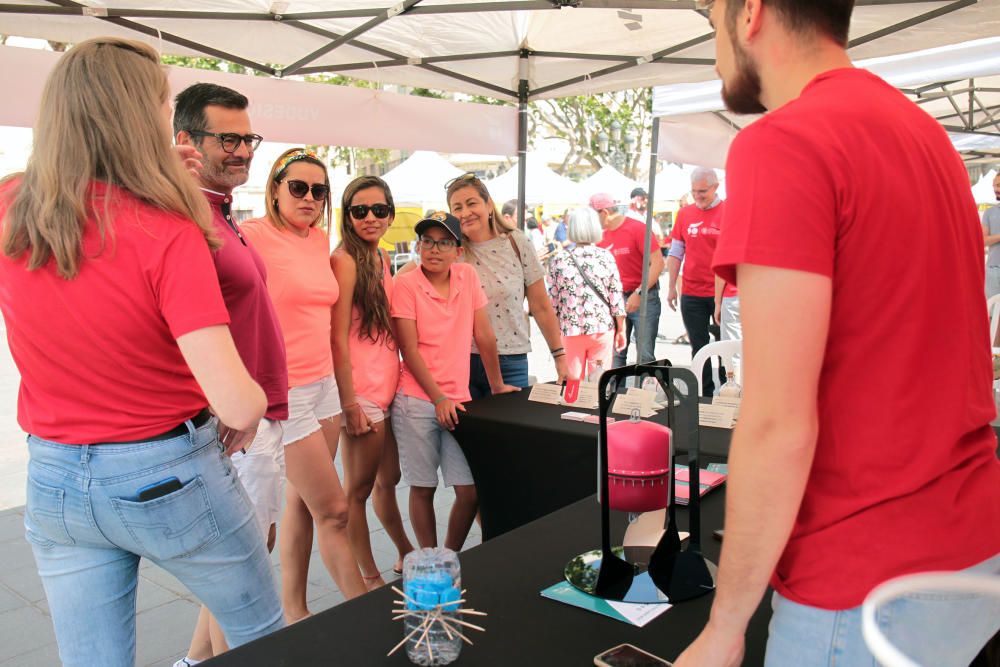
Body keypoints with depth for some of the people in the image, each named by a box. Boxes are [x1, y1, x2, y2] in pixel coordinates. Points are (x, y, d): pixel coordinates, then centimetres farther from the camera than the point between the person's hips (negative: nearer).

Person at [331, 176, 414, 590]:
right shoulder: (345, 260, -13)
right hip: (362, 392, -8)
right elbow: (338, 337, -16)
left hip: (389, 386, 8)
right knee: (359, 487, 5)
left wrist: (397, 377, 15)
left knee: (387, 479, 22)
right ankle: (369, 579, 19)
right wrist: (350, 402, -17)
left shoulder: (381, 259, 13)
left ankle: (406, 555, 38)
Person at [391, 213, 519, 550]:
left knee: (470, 491, 2)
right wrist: (439, 399, -12)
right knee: (423, 488, 6)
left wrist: (497, 386, 13)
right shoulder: (406, 284, -7)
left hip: (457, 399, 3)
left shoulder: (468, 276, 3)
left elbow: (484, 336, 8)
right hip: (417, 401, -3)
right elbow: (409, 350, -9)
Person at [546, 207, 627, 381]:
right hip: (602, 329, 0)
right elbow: (616, 297, -3)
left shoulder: (558, 260, -4)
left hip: (570, 330, 0)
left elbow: (552, 301, -1)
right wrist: (621, 330, 8)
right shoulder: (605, 257, -4)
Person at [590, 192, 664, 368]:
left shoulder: (637, 229, -10)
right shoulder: (602, 236, 8)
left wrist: (638, 294, -19)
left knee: (644, 355, -4)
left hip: (644, 297, -5)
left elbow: (657, 263, -15)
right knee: (615, 353, 4)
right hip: (615, 299, 6)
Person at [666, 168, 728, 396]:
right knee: (698, 347, 9)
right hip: (691, 294, 3)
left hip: (723, 293, -3)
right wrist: (671, 287, 8)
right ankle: (706, 395, 19)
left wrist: (738, 287, -8)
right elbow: (675, 253, 12)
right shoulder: (685, 214, 8)